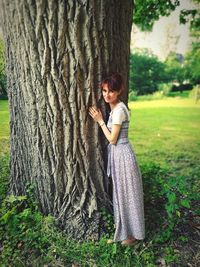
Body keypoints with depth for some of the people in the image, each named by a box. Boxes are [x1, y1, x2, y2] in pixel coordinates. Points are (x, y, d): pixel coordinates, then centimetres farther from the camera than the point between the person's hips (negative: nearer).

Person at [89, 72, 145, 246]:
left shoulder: (119, 110, -22)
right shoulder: (116, 108, 7)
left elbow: (112, 139, -18)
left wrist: (100, 120, -13)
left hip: (122, 155, -10)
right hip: (117, 153, 10)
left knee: (128, 193, 6)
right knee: (121, 192, 23)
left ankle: (134, 233, 29)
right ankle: (125, 228, 45)